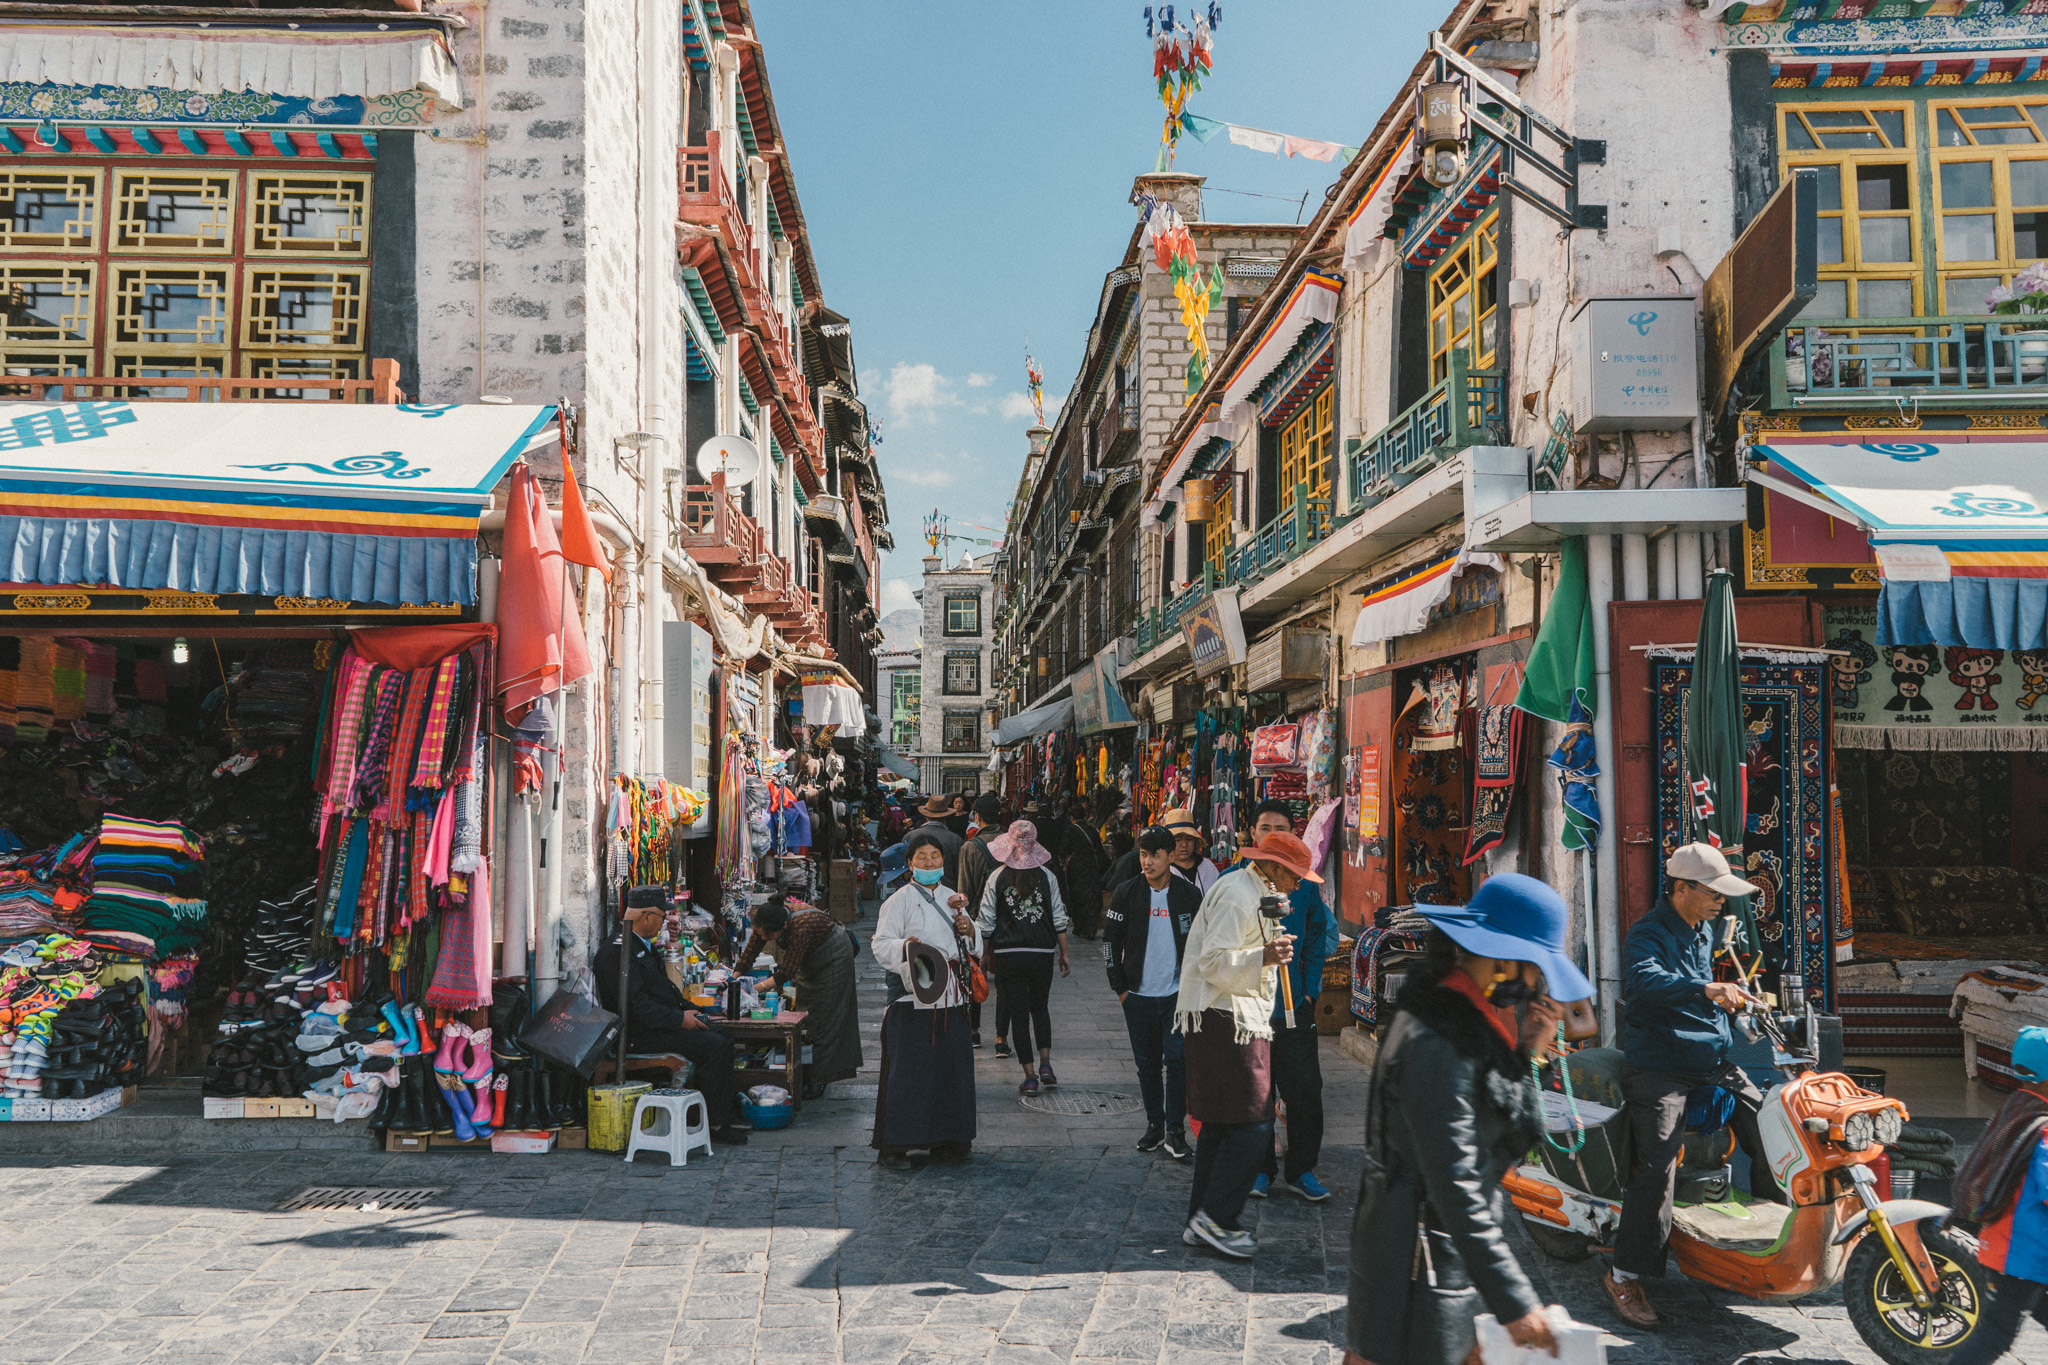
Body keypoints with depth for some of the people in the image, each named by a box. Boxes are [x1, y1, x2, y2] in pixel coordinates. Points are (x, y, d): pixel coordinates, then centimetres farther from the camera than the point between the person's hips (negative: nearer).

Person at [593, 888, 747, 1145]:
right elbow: (636, 1003, -23)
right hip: (639, 1035, -10)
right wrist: (679, 1019, -20)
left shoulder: (643, 946, 17)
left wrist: (690, 1012, 10)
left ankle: (727, 1114, 2)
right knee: (713, 1045, -20)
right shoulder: (616, 951, -17)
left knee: (723, 1037, 0)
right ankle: (714, 1124, -11)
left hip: (661, 1024, 10)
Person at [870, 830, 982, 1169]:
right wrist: (905, 946, -28)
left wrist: (969, 929, -2)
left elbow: (972, 947, 20)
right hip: (912, 996, -5)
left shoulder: (953, 899, 14)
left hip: (950, 995, 5)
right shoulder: (900, 900, -3)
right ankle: (895, 1145, 3)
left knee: (951, 1066, 7)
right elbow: (881, 945, -9)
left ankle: (945, 1140, 20)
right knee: (907, 1069, -5)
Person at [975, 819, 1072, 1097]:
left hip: (1007, 955, -1)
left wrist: (988, 952, 10)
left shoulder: (998, 877, -5)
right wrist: (1064, 954, 9)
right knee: (1040, 1008, 20)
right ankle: (1045, 1062, 6)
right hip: (1042, 952, 1)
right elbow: (1059, 919, 1)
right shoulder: (1046, 876, -2)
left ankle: (1030, 1077, 4)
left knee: (1018, 1013, 5)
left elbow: (986, 921, -2)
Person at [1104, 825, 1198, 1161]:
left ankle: (1175, 1130, 2)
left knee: (1177, 1060, -6)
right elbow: (1111, 941, 4)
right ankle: (1154, 1124, 21)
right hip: (1139, 995, 1)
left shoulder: (1189, 894, -1)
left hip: (1178, 993, -1)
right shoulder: (1127, 893, -1)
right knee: (1147, 1063, 9)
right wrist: (1119, 987, 0)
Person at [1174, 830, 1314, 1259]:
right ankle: (1214, 1217, -7)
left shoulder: (1254, 892, 20)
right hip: (1225, 1022, -11)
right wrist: (1263, 957, -35)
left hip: (1233, 1019, 11)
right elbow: (1213, 961, -23)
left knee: (1221, 1124, 13)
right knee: (1251, 1126, -11)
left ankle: (1203, 1222, 19)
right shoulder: (1238, 895, -15)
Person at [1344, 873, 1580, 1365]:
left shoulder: (1457, 1016, 7)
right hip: (1421, 1262, -10)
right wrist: (1512, 1298, -26)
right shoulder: (1437, 1045, -25)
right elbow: (1454, 1186, -27)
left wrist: (1524, 1054, -1)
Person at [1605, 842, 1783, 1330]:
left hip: (1713, 1061, 9)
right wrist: (1707, 989, -50)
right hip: (1659, 1066, -8)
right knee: (1658, 1166, -20)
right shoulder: (1647, 934, -14)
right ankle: (1625, 1275, -15)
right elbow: (1645, 980, -38)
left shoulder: (1703, 932, 15)